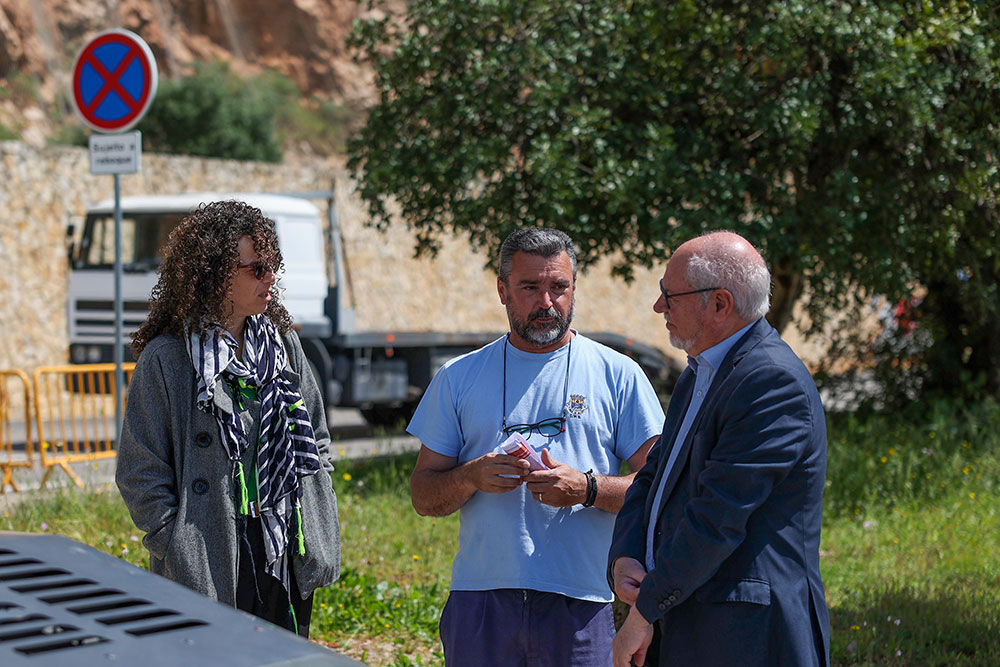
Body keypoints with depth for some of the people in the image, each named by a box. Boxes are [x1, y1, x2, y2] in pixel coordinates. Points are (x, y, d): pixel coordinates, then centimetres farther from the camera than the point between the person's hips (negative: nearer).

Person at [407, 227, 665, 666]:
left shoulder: (618, 375, 6)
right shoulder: (459, 378, 10)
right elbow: (423, 496, 9)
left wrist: (586, 489, -15)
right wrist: (472, 477, -11)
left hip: (581, 606, -1)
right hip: (481, 601, 1)